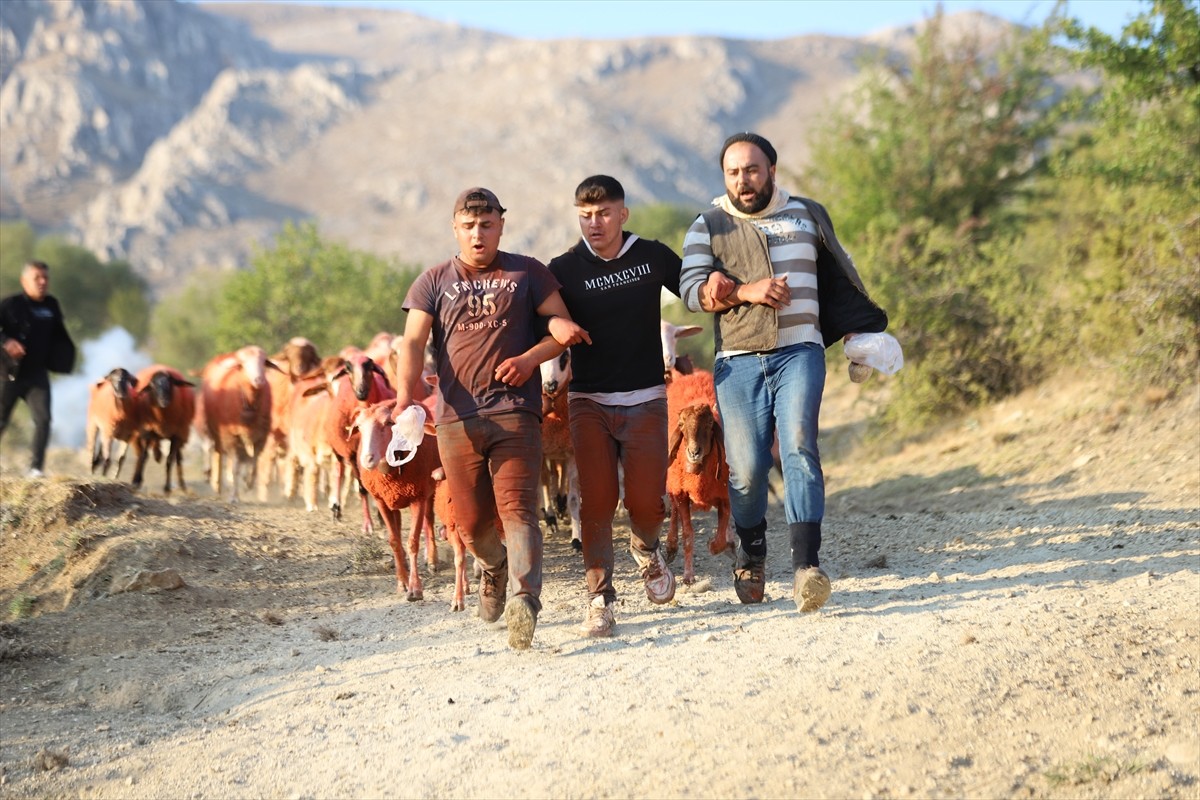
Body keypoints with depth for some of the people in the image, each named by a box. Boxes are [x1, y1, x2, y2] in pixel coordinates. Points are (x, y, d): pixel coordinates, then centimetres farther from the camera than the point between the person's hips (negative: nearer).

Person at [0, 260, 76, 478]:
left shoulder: (52, 305, 6)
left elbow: (59, 334, 20)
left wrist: (66, 355, 7)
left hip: (37, 373, 3)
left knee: (43, 419, -13)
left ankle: (36, 468, -10)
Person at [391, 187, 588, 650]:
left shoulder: (527, 273, 11)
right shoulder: (434, 282, 12)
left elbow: (565, 329, 10)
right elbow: (413, 342, 1)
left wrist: (530, 358, -10)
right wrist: (404, 395, -17)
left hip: (515, 411, -2)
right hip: (456, 417, 2)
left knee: (516, 508, -16)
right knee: (472, 521, 6)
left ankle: (525, 599, -26)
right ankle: (493, 566, 37)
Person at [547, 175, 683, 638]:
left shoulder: (653, 256, 3)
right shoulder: (565, 270, -1)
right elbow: (543, 330, -4)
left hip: (646, 400, 0)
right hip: (589, 403, 0)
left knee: (646, 502, -6)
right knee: (596, 502, -8)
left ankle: (646, 548, 29)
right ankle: (599, 599, 3)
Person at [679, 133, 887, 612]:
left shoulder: (807, 215, 16)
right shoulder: (707, 227, 12)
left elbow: (841, 277, 25)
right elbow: (692, 290, 0)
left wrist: (858, 334, 19)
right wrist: (746, 292, -13)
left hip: (799, 351, 0)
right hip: (738, 361, 0)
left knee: (799, 448, -19)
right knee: (746, 468, -5)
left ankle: (806, 564, -26)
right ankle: (751, 555, 21)